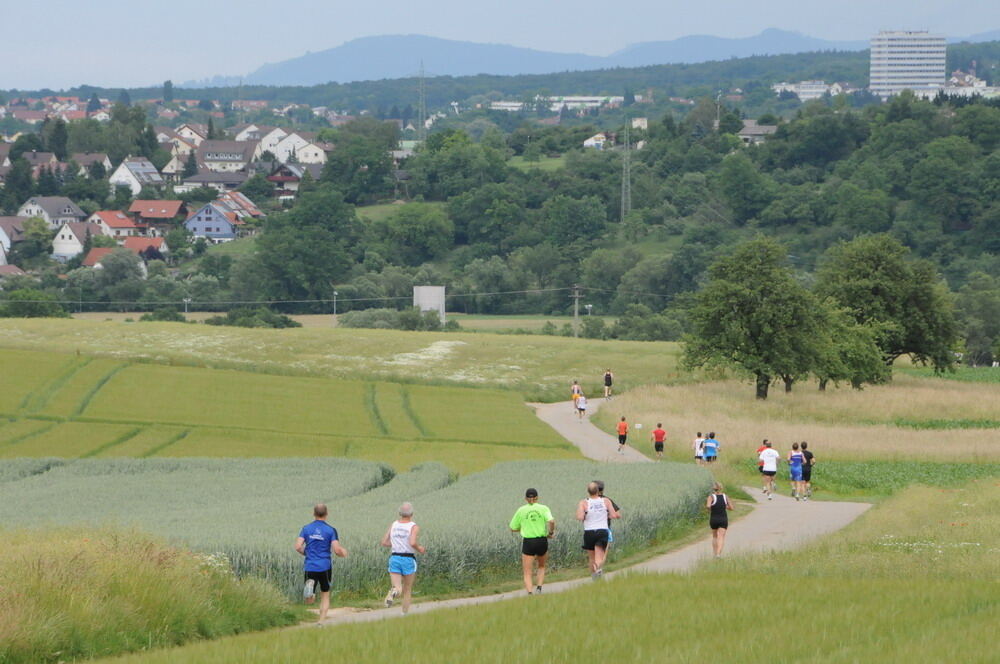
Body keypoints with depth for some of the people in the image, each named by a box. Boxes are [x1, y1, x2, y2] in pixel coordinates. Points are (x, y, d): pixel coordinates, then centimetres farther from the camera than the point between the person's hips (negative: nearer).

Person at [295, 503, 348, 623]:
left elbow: (298, 547, -5)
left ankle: (310, 585, -28)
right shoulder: (331, 530, -3)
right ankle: (321, 622, 5)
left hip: (310, 567, 1)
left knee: (309, 601, 5)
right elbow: (337, 550, -10)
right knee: (325, 596, 16)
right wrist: (343, 553, 13)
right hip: (325, 567, -1)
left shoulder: (306, 528, 4)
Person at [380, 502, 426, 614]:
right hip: (408, 559, -3)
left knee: (398, 589, -3)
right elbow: (413, 543, -25)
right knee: (407, 590, 14)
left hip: (394, 558, 3)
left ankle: (393, 592, -39)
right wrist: (419, 549, -4)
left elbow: (384, 542, 7)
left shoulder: (394, 525, 6)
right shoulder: (414, 527, -9)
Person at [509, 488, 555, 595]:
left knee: (527, 573, 2)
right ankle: (539, 587, 8)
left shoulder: (521, 510, 3)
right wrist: (551, 532, 0)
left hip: (527, 542, -1)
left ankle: (529, 592, -17)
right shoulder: (543, 509, 0)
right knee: (541, 566, 26)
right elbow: (551, 521, -17)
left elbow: (513, 528, 9)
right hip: (542, 541, 1)